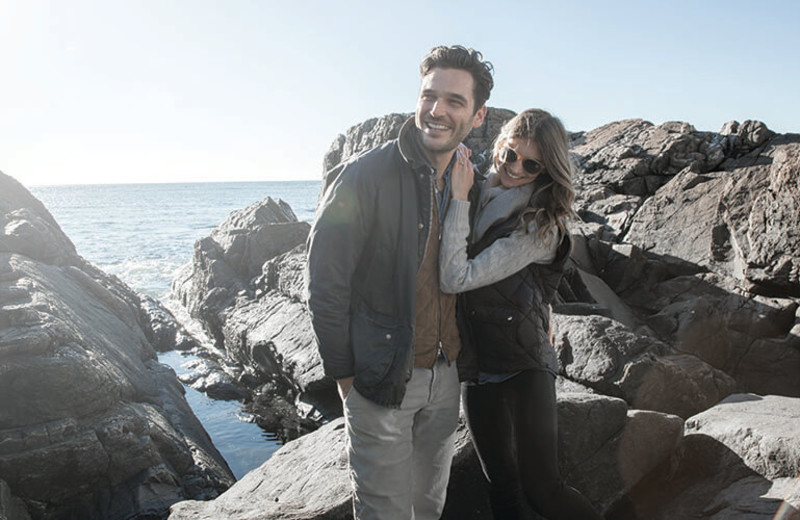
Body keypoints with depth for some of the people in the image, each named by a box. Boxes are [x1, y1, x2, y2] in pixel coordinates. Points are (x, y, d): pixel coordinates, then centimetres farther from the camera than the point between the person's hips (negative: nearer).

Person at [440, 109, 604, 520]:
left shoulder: (539, 227, -16)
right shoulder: (483, 194, 4)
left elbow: (455, 278, -23)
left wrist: (459, 197, -20)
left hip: (523, 367, -6)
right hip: (475, 365, 6)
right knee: (502, 487, 15)